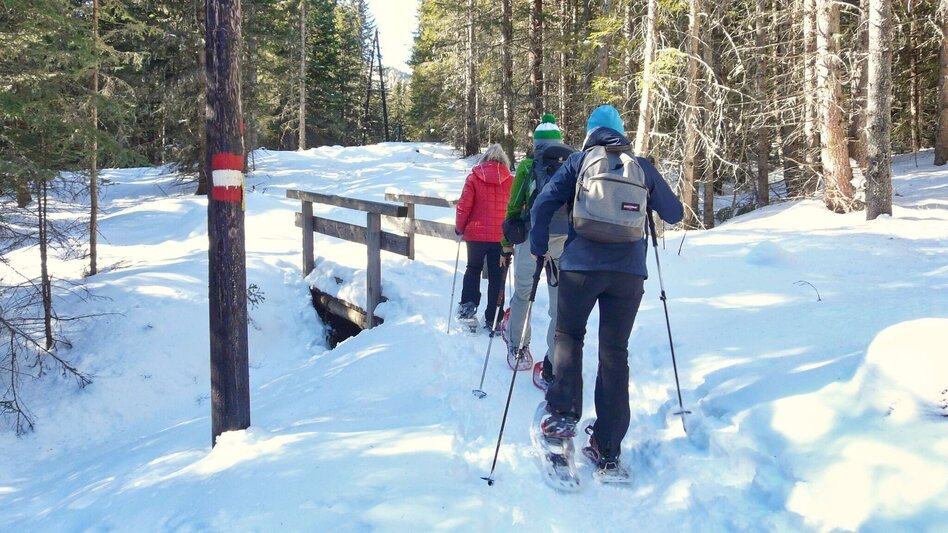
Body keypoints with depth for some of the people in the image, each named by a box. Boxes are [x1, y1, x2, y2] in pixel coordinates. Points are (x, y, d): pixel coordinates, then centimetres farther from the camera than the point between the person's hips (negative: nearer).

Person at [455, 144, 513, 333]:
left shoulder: (474, 178, -4)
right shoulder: (511, 181, -1)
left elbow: (464, 206, -6)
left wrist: (459, 228, 8)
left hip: (476, 234, 0)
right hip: (502, 237, 0)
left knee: (473, 269, 22)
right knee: (496, 277, 8)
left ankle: (468, 305, 8)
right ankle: (492, 320, 9)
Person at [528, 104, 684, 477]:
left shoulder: (580, 160, 7)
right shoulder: (642, 167, 12)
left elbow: (543, 204, -1)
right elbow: (674, 214, 19)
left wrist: (539, 247, 12)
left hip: (581, 264, -1)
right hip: (629, 270, 2)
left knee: (568, 336, 19)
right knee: (615, 353, 7)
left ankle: (563, 414, 2)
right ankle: (607, 450, 6)